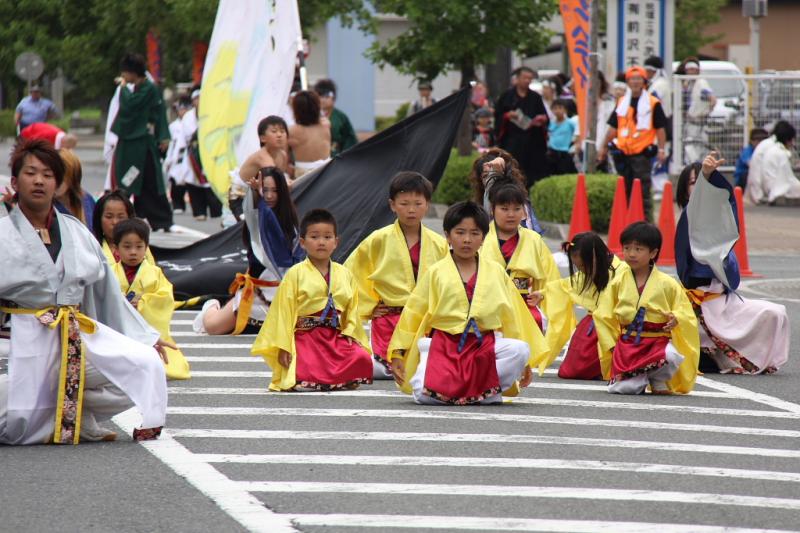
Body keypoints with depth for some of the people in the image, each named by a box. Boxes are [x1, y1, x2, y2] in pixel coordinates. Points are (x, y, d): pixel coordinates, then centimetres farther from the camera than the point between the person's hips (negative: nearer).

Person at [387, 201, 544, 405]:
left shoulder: (495, 272, 10)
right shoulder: (435, 273, 5)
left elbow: (512, 315, 13)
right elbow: (413, 313, 8)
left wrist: (524, 362, 12)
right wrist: (397, 354, 3)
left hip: (484, 346, 1)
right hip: (444, 346, -1)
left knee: (521, 350, -29)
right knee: (426, 394, -26)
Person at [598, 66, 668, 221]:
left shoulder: (653, 103, -1)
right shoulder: (621, 102, 13)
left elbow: (660, 128, -1)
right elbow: (613, 127, 18)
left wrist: (661, 150, -9)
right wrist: (604, 147, 16)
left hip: (643, 152, -5)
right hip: (623, 152, 5)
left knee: (643, 190, -7)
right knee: (626, 189, 11)